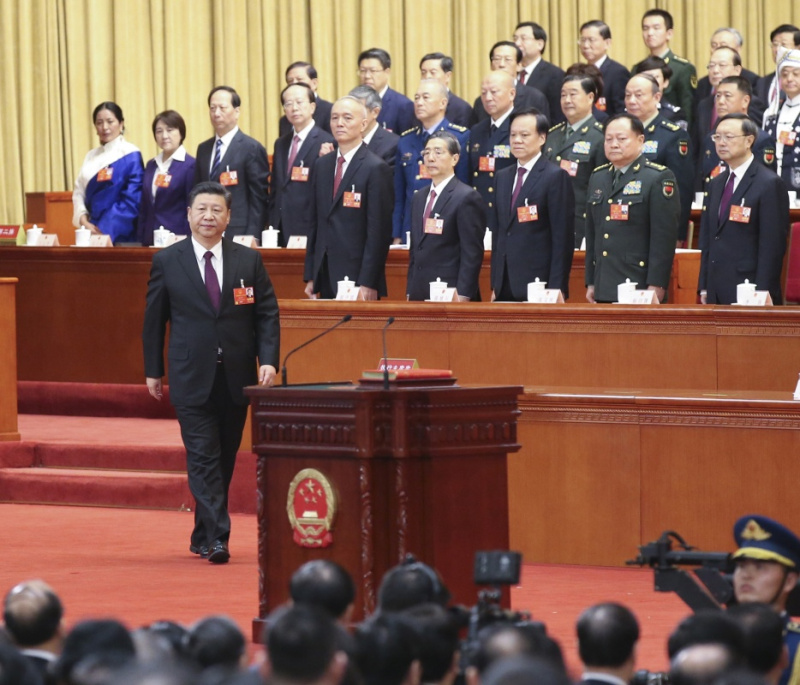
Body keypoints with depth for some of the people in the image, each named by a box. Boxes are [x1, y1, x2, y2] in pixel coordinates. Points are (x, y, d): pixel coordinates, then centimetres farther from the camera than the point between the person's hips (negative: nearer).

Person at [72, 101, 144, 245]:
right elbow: (79, 192, 11)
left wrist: (106, 229, -16)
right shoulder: (91, 157, 14)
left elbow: (131, 200, -11)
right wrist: (84, 221, -7)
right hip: (93, 232, 5)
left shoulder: (130, 155, -5)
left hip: (120, 235, -5)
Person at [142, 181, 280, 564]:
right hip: (191, 378, -3)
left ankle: (203, 537, 21)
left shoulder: (249, 261, 5)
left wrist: (268, 360, -9)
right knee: (204, 459, -11)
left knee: (225, 460, 9)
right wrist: (153, 370, 6)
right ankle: (216, 539, -15)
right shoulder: (167, 262, 1)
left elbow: (267, 315, 5)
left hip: (236, 378, 3)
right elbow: (153, 320, 7)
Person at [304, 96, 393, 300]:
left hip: (357, 277, -6)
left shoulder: (376, 168, -7)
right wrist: (310, 277, 11)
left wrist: (368, 283, -16)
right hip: (326, 279, 6)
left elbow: (378, 231, -11)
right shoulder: (323, 165, 14)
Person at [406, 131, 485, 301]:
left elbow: (472, 253, -12)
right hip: (419, 296, 7)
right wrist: (409, 293, 13)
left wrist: (462, 296, -17)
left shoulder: (467, 198, -7)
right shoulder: (419, 197, 17)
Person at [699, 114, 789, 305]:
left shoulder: (770, 184, -6)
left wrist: (760, 295, -16)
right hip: (716, 294, 7)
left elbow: (772, 246, -11)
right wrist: (704, 288, 12)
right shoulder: (715, 185, 17)